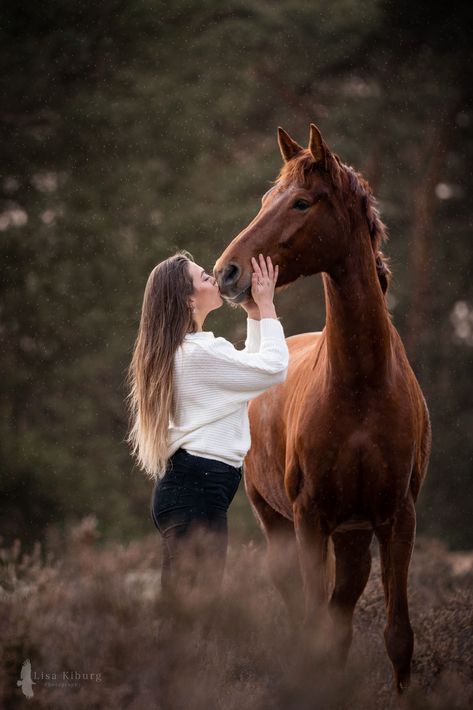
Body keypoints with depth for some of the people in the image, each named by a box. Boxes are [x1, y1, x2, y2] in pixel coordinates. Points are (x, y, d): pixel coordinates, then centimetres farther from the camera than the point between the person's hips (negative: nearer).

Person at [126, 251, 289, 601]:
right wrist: (265, 308, -1)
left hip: (181, 484, 11)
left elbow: (248, 369, 27)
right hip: (199, 489, -11)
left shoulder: (182, 349, 17)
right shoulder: (202, 352, -15)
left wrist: (254, 314, 19)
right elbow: (274, 369, -9)